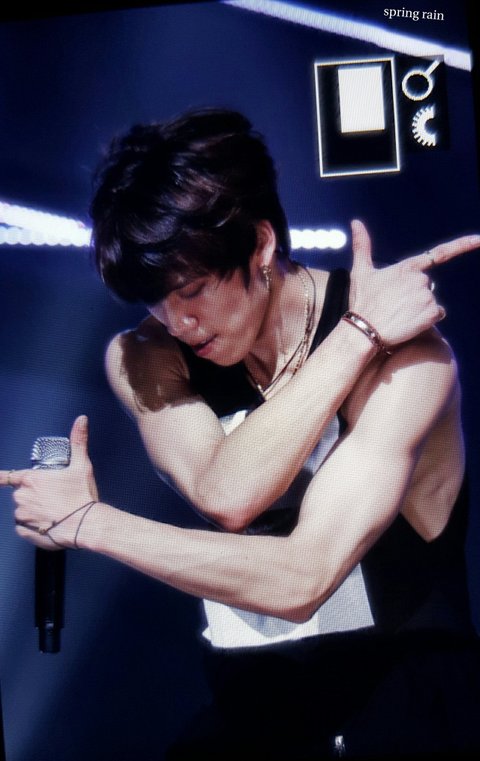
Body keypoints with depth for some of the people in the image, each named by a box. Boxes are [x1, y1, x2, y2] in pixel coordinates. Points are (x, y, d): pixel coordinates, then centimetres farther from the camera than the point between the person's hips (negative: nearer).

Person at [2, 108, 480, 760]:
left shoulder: (406, 358, -16)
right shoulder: (143, 358, -2)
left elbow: (300, 579, -24)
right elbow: (225, 494, -20)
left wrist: (85, 522, -15)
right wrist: (357, 334, -21)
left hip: (406, 705, -3)